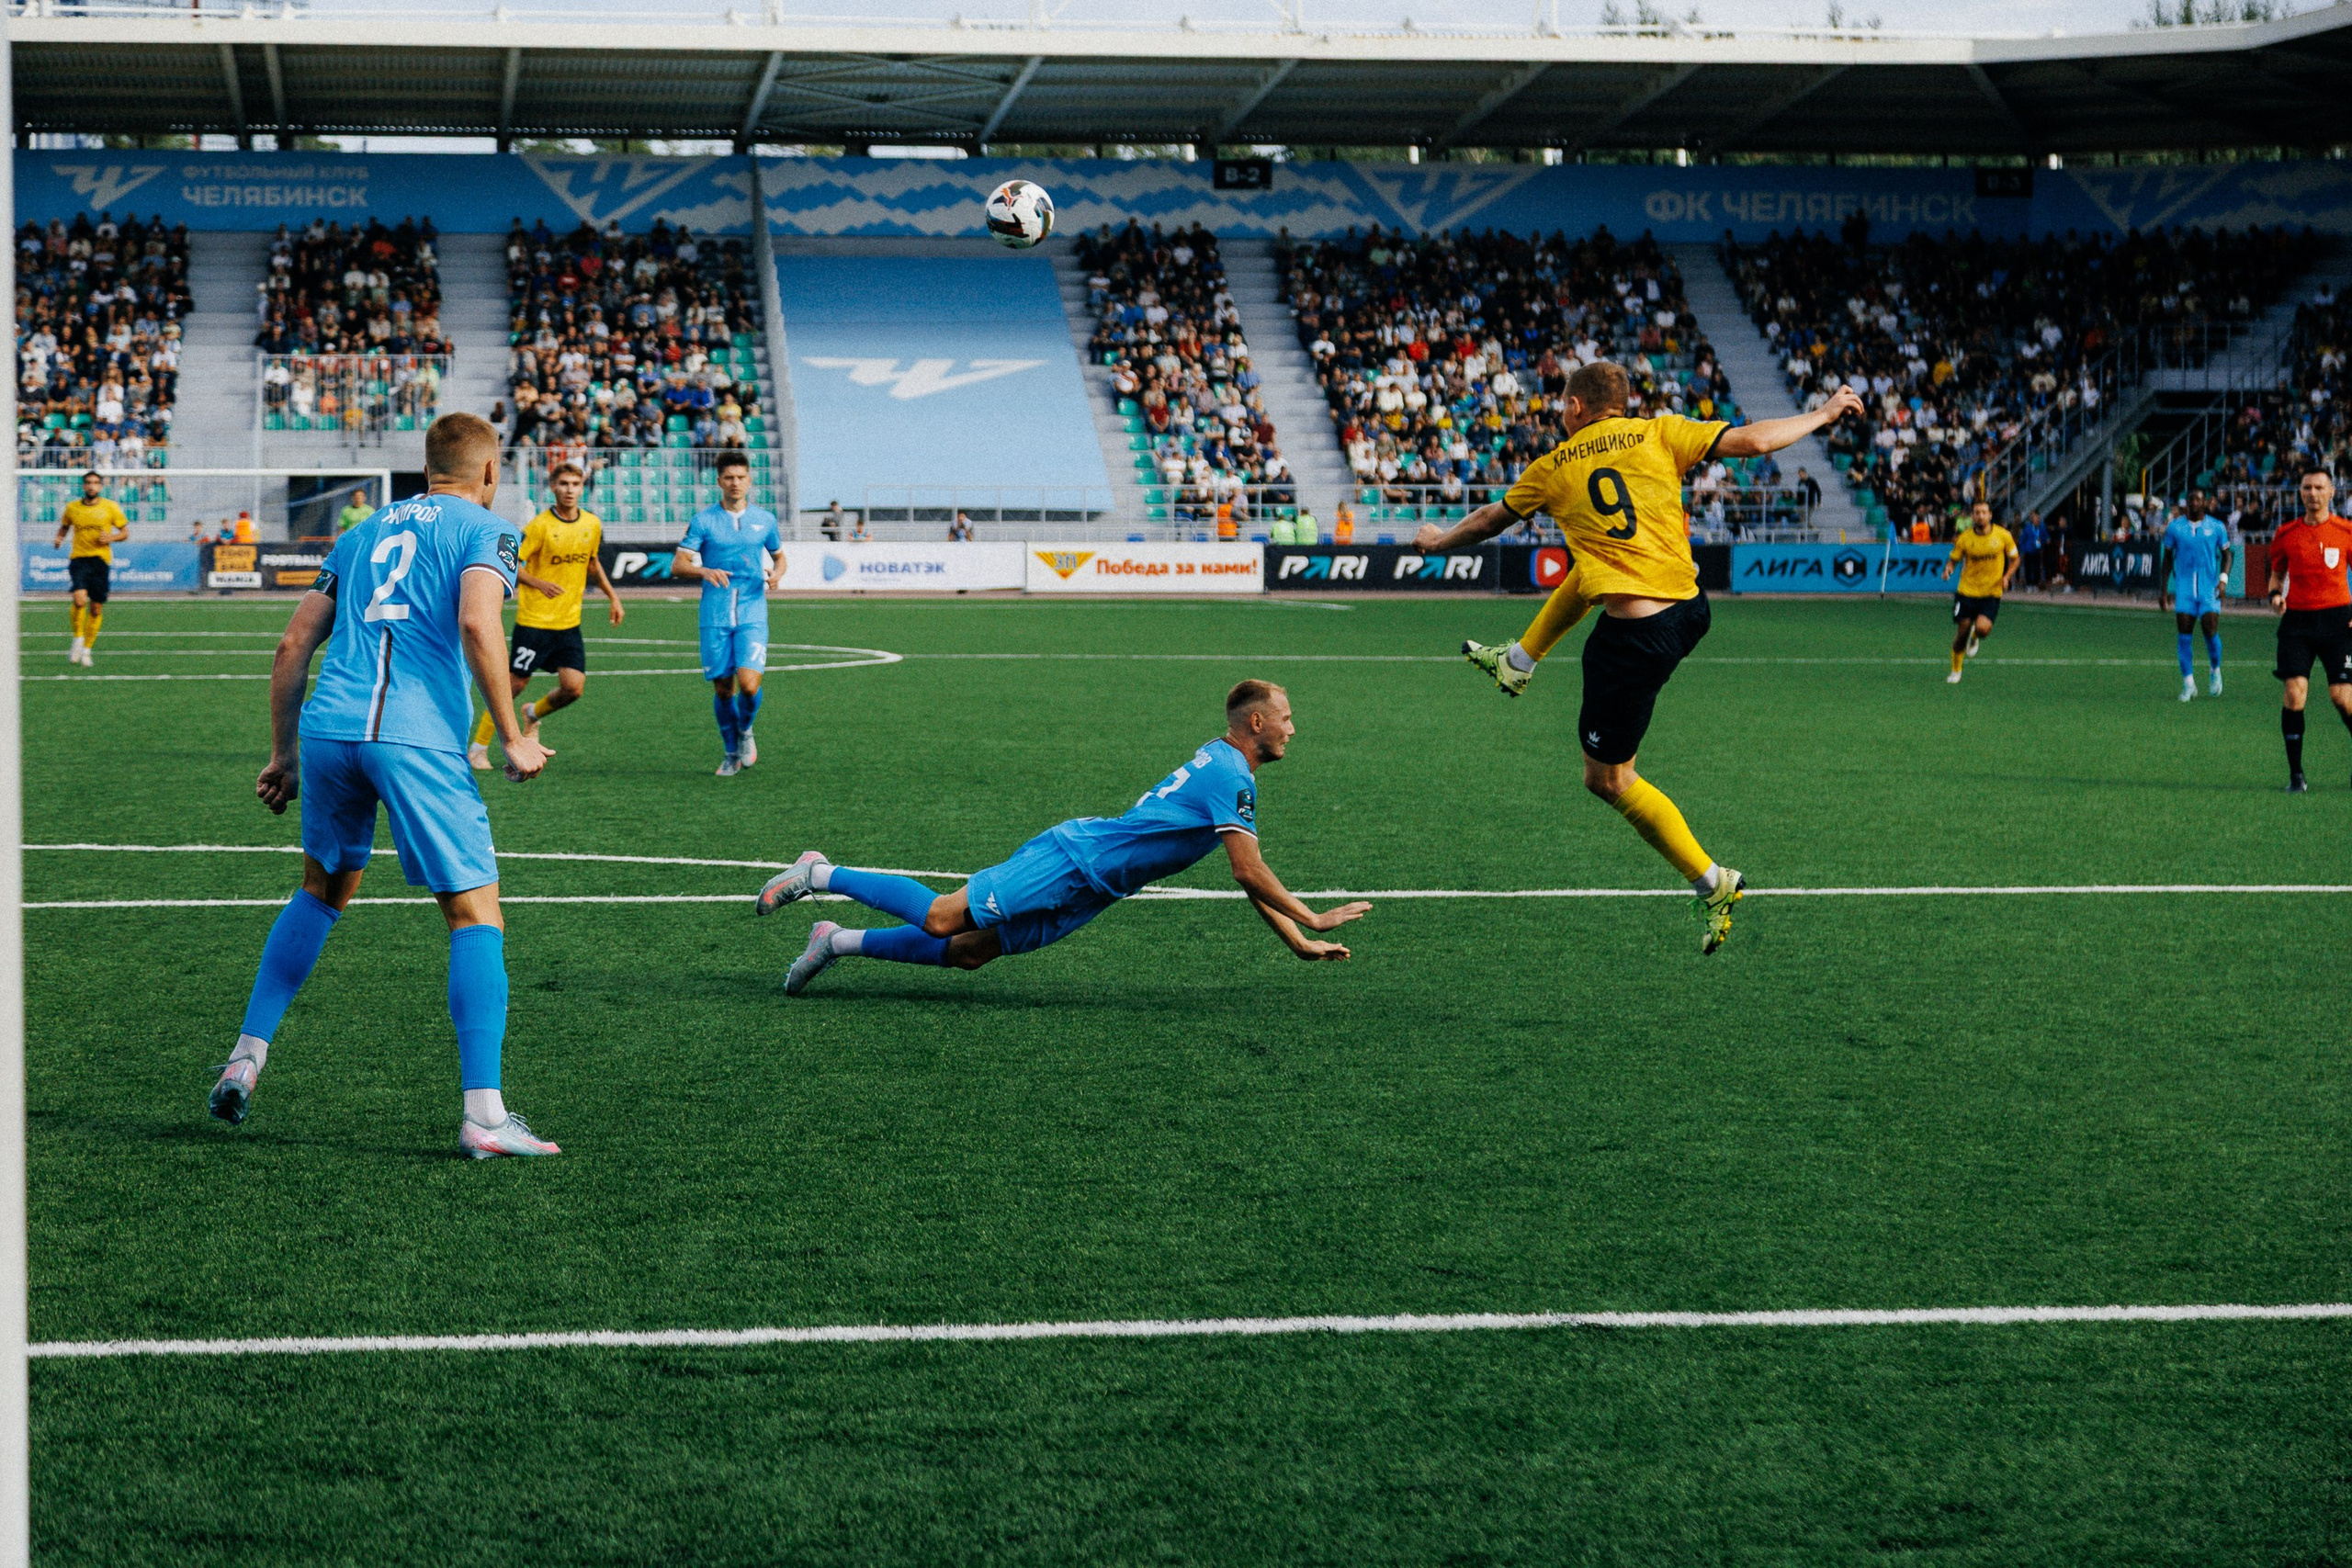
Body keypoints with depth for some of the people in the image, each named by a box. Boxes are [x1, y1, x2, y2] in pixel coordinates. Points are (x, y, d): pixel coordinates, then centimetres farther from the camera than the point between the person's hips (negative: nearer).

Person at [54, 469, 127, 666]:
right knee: (80, 599, -23)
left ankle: (86, 649, 18)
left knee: (96, 609, 2)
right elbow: (64, 526, 23)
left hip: (101, 559, 0)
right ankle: (78, 640, -3)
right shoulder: (72, 507, 6)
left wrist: (111, 538, -11)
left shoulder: (110, 507, 3)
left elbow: (125, 532, 9)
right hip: (78, 559, 0)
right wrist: (59, 539, 2)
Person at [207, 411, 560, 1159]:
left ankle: (246, 1056, 23)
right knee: (475, 915, 0)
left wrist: (283, 752, 29)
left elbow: (294, 644, 22)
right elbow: (477, 624, -12)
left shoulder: (364, 531, 25)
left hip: (328, 729, 6)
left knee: (323, 889, 27)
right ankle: (483, 1116, -7)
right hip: (419, 737, -6)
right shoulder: (485, 530, 8)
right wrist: (514, 738, -7)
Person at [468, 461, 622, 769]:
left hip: (569, 623, 5)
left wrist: (612, 596, 20)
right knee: (514, 684, -1)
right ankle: (478, 748, 13)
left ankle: (533, 714, 26)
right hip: (534, 620, -5)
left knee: (573, 688, -7)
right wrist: (538, 583, -24)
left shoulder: (592, 525, 5)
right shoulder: (540, 526, -12)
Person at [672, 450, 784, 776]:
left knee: (748, 683, -16)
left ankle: (745, 732, 15)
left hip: (752, 616, 0)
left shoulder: (764, 519, 7)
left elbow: (779, 555, 23)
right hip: (715, 617, 0)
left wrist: (776, 573, -1)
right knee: (722, 688, 3)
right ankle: (731, 752, 24)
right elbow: (677, 566, -3)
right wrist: (704, 570, -24)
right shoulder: (703, 520, 1)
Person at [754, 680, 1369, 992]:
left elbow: (1248, 876, 22)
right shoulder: (1230, 779, -14)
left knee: (965, 952, 5)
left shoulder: (1228, 769, 17)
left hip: (1083, 891, 9)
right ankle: (821, 875, -1)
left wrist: (1300, 945, 18)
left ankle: (837, 942, 10)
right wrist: (1312, 920, -10)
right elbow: (1248, 872, -18)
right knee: (942, 919, -14)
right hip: (1075, 859, -9)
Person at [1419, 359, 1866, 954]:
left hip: (1635, 635, -5)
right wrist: (1823, 415, 13)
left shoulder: (1552, 469, 4)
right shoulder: (1658, 433, 4)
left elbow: (1489, 520, 21)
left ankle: (1712, 884, 3)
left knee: (1609, 777, 8)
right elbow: (1753, 441, -2)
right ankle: (1518, 663, 54)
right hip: (1689, 608, 6)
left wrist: (1441, 540, 42)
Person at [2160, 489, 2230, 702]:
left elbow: (2226, 555, 11)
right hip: (2184, 588, 1)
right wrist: (2165, 590, 10)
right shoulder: (2174, 527, 5)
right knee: (2184, 635, -6)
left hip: (2209, 588, -1)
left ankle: (2216, 671, 16)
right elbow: (2168, 558, 12)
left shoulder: (2216, 527, 3)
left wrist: (2223, 579, -6)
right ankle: (2188, 684, 0)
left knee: (2211, 630, -12)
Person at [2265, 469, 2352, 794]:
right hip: (2296, 620, 1)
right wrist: (2275, 594, -3)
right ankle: (2295, 773, -4)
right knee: (2294, 690, -12)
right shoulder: (2286, 533, 6)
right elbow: (2277, 573, 19)